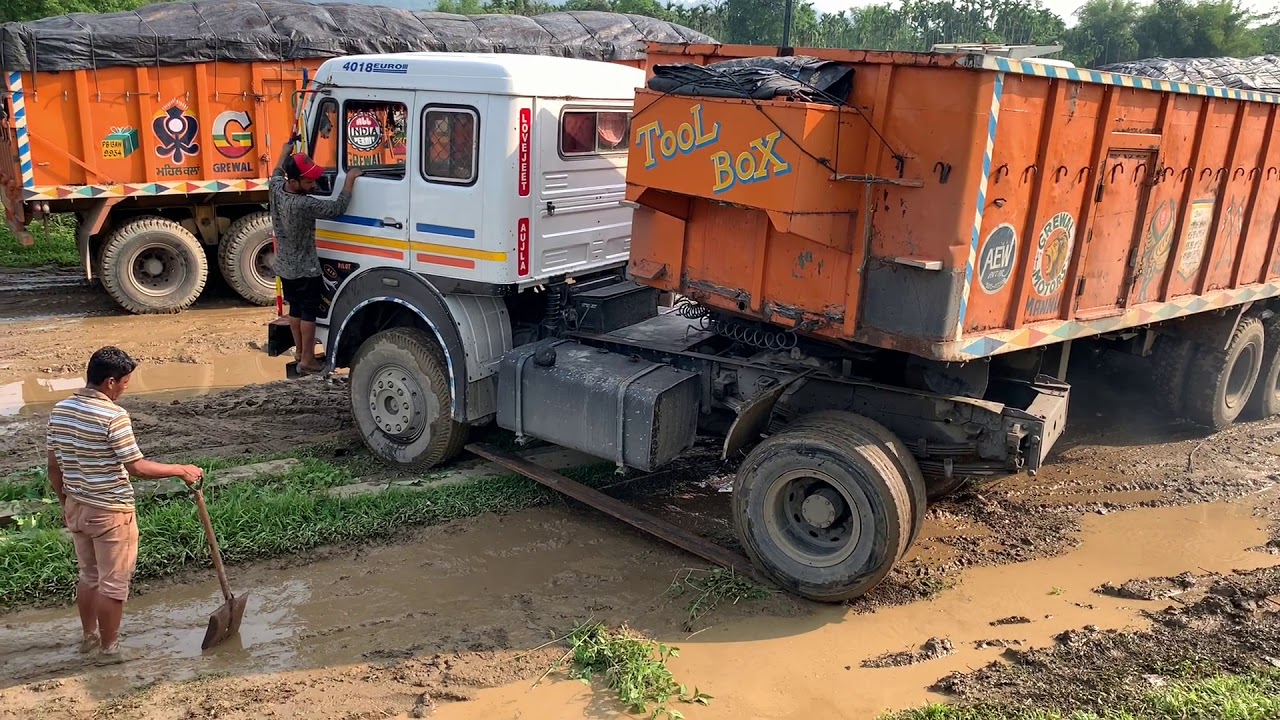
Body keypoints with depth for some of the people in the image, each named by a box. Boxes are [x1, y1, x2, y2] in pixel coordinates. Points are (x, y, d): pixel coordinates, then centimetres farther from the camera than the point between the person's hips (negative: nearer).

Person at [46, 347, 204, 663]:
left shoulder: (60, 410, 1)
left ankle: (88, 636, 38)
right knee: (113, 584, 7)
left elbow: (54, 465, 8)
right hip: (111, 513, -8)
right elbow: (137, 467, -21)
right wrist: (181, 470, -10)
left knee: (88, 576, 24)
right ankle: (108, 648, 18)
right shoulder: (113, 416, -22)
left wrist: (65, 502, 20)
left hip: (76, 507, 8)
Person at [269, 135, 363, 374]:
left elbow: (276, 173, 17)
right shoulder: (303, 204, -32)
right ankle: (307, 360, 8)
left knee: (295, 309, 20)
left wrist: (286, 150, 29)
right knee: (309, 313, 3)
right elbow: (338, 207, -29)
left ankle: (299, 351, 33)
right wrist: (350, 178, -20)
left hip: (284, 266, 8)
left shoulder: (275, 187, -7)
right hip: (305, 269, -8)